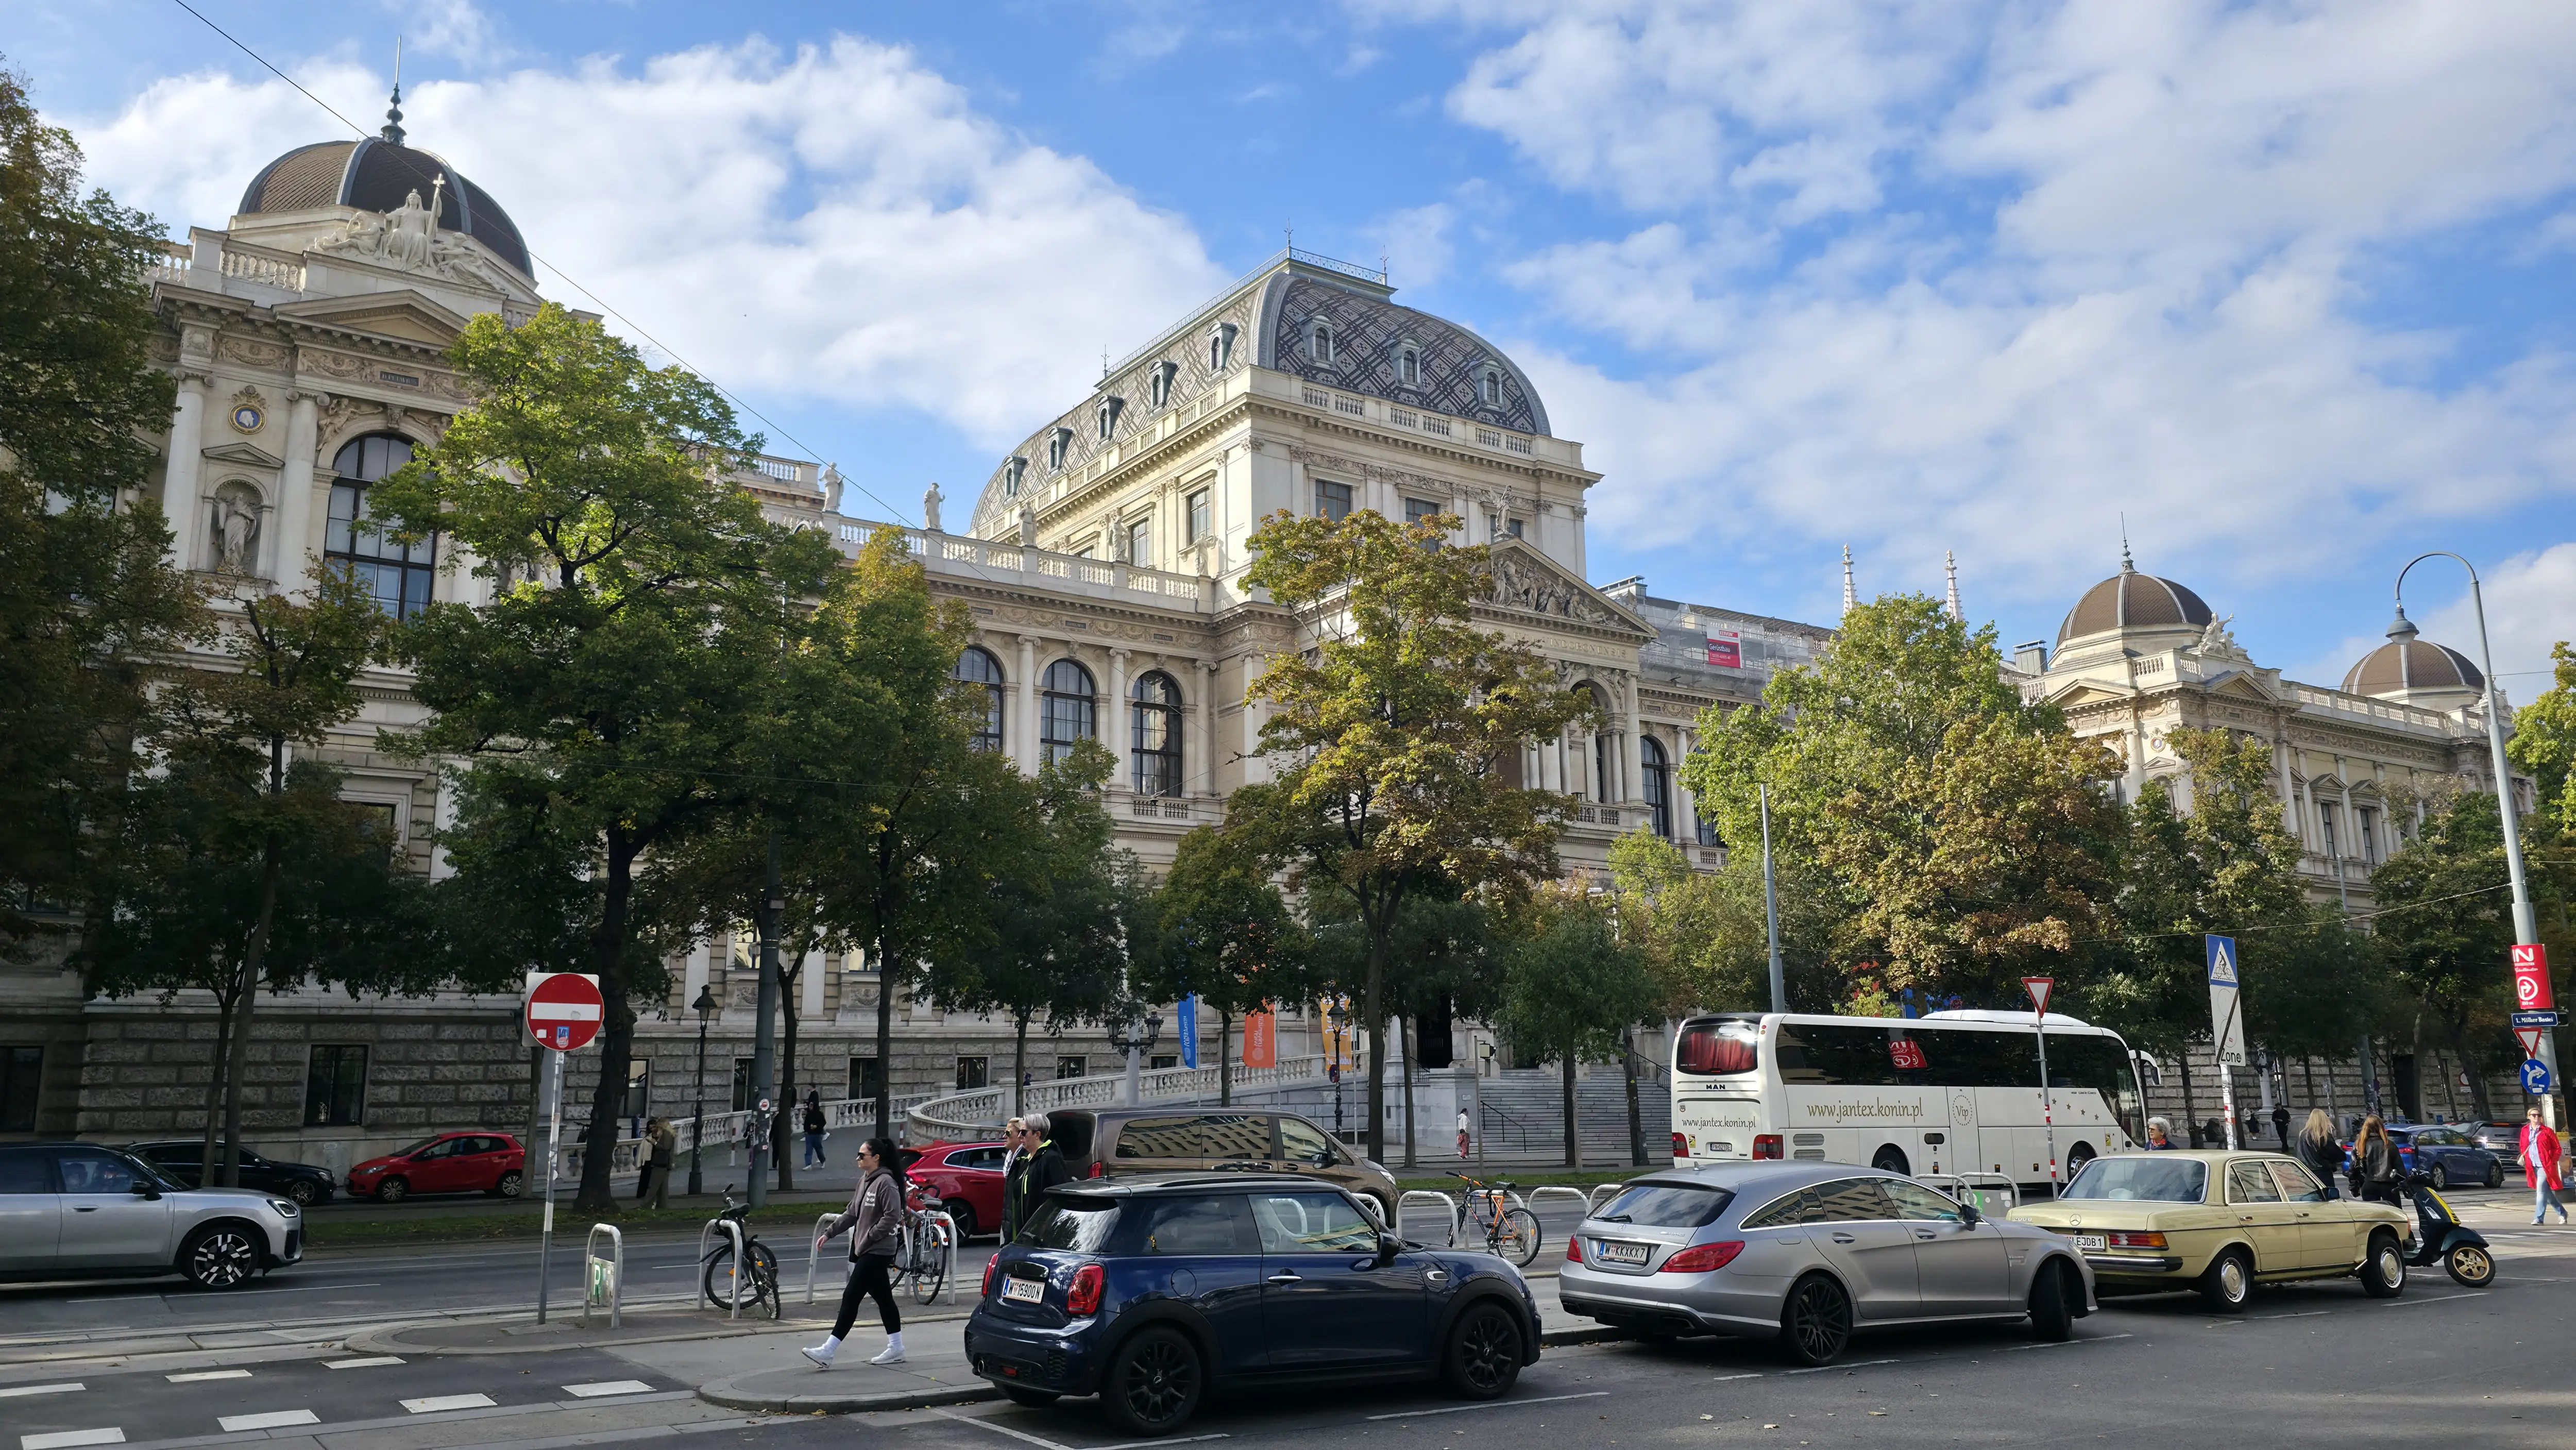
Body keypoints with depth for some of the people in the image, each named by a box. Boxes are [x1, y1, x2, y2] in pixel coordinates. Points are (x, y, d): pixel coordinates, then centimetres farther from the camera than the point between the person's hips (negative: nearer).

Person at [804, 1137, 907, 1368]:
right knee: (883, 1298, 13)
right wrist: (829, 1232, 12)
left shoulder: (886, 1183, -16)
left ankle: (828, 1351, -7)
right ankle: (896, 1348, 20)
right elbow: (852, 1213, 18)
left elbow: (892, 1217, -21)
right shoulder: (864, 1181, 12)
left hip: (877, 1253, -9)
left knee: (851, 1297, -9)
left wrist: (869, 1237, -17)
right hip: (865, 1251, 9)